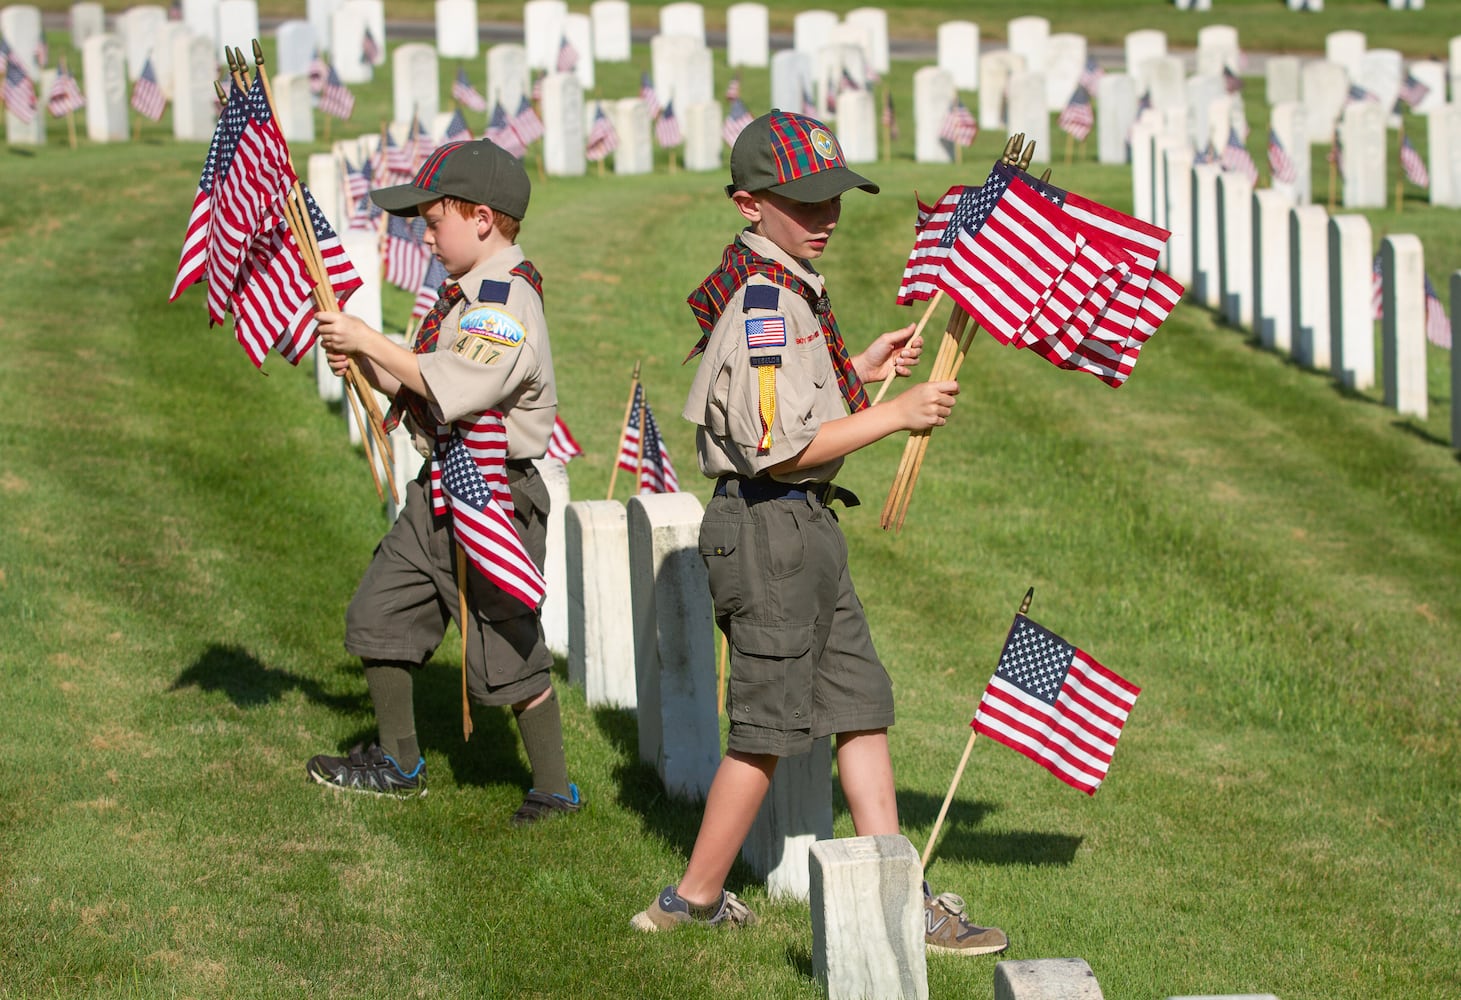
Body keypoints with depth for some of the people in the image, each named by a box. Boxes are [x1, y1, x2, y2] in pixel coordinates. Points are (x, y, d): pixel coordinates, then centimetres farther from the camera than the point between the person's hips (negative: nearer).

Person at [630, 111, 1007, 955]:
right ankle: (694, 900, 11)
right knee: (768, 722, -1)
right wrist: (895, 415, -20)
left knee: (861, 703, 10)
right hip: (771, 527, -10)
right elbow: (776, 445, -25)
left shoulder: (788, 287, 12)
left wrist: (860, 370, 12)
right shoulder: (763, 301, -20)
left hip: (806, 523, 10)